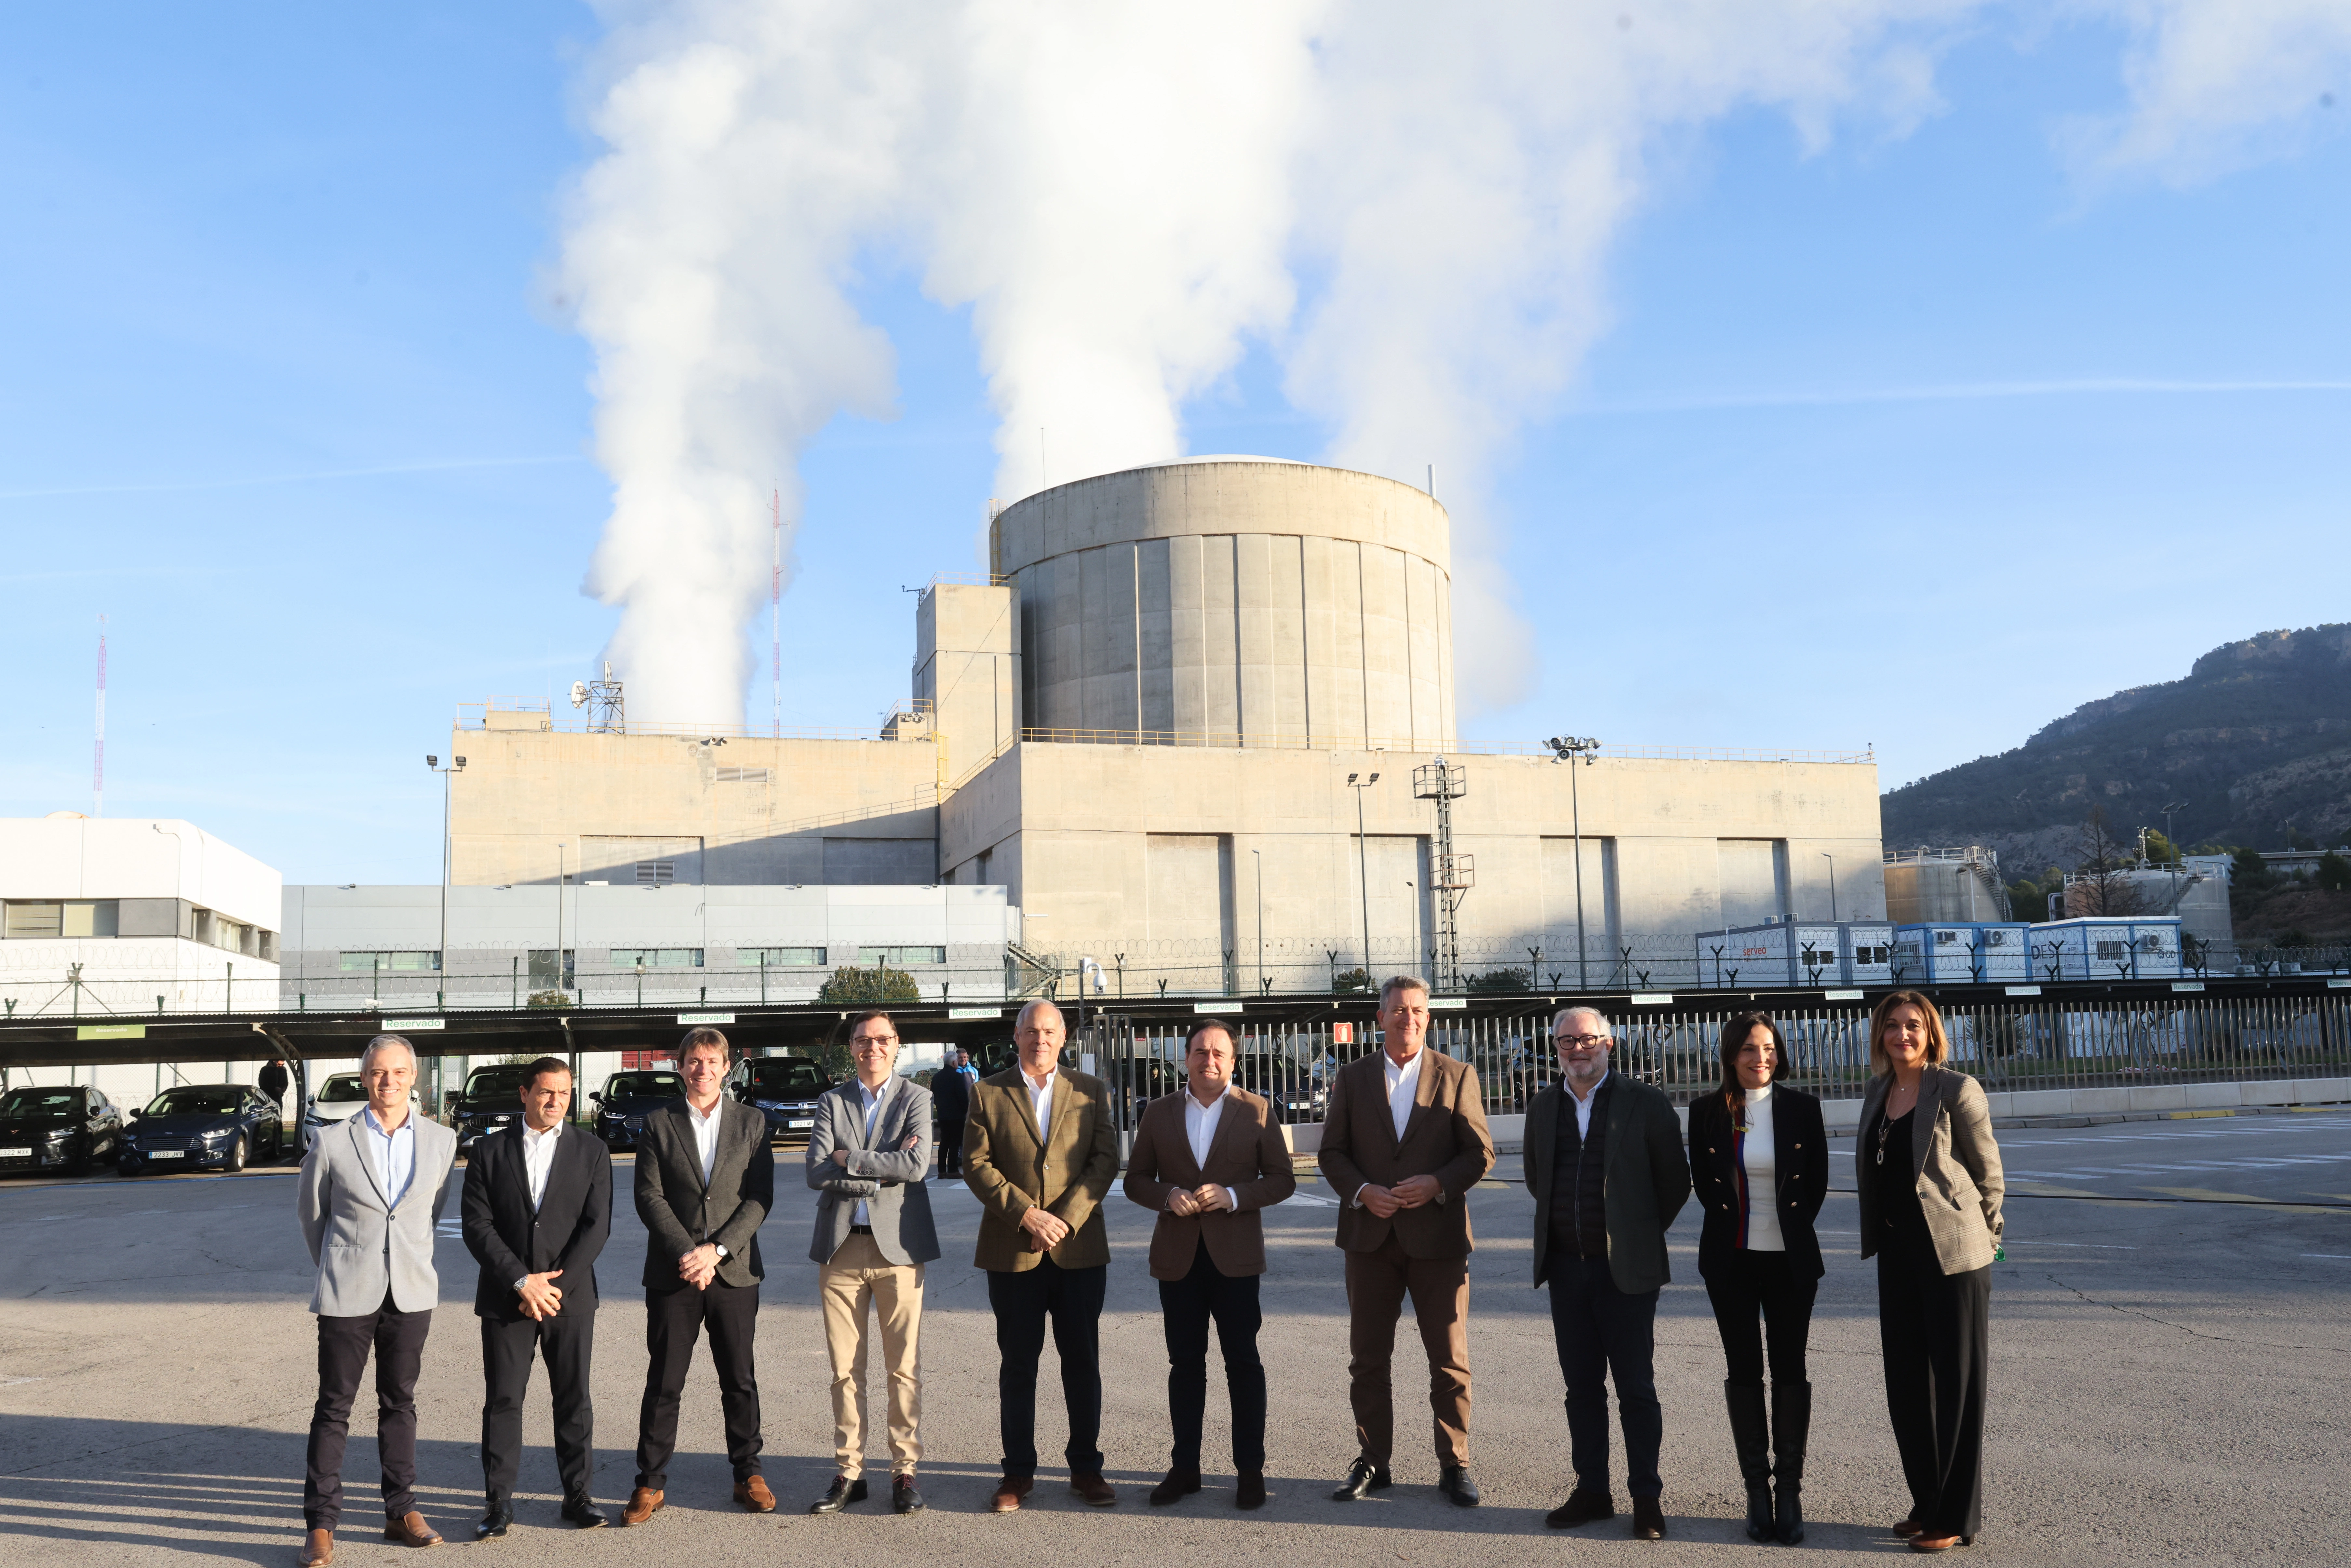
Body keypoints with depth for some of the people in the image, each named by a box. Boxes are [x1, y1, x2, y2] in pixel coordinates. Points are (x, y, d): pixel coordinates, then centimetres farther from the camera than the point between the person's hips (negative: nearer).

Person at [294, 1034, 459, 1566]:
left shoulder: (441, 1141, 2)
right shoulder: (332, 1144, -4)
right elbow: (310, 1213, 10)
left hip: (411, 1293, 2)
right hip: (348, 1295, -2)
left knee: (400, 1403, 11)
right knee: (334, 1407, 2)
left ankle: (401, 1512, 20)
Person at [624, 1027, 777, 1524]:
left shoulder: (751, 1122, 5)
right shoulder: (658, 1124, 4)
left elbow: (760, 1198, -1)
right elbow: (649, 1197, -3)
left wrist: (717, 1249, -12)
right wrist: (686, 1253, -13)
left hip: (734, 1271, 1)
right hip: (672, 1272, -1)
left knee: (740, 1380, 8)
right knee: (664, 1383, 3)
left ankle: (748, 1475, 21)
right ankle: (651, 1484, 13)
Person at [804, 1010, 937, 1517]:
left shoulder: (916, 1098, 4)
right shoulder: (832, 1102, 10)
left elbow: (917, 1166, -12)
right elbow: (817, 1172, -4)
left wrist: (849, 1159, -8)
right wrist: (884, 1170, -11)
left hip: (898, 1245, -2)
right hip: (841, 1247, 2)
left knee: (904, 1367, 1)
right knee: (845, 1370, 6)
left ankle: (904, 1472, 11)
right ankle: (850, 1473, 16)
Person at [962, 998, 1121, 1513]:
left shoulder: (1091, 1091, 7)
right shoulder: (988, 1094, 5)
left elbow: (1105, 1159, 0)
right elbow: (976, 1165, -3)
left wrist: (1065, 1219, -12)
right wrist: (1026, 1214, -14)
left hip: (1079, 1249, 1)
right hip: (1012, 1252, -1)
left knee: (1083, 1362, 6)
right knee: (1017, 1364, 6)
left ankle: (1086, 1467, 18)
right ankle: (1018, 1471, 17)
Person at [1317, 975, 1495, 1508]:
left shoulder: (1457, 1076, 3)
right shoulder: (1352, 1078, 7)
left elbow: (1481, 1152, 0)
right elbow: (1332, 1152, 7)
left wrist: (1437, 1184, -15)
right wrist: (1361, 1191, -10)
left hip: (1437, 1236, -2)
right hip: (1371, 1236, 2)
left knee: (1450, 1358, 3)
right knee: (1368, 1358, 7)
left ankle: (1453, 1465, 15)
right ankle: (1372, 1462, 18)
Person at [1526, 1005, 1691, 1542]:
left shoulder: (1645, 1103, -7)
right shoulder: (1542, 1108, 7)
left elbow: (1675, 1181, 0)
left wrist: (1641, 1233, 4)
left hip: (1625, 1268, -4)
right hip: (1566, 1266, 4)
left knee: (1636, 1389, 2)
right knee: (1582, 1386, 11)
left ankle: (1647, 1498, 12)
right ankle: (1592, 1491, 21)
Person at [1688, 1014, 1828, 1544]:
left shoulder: (1801, 1108, -2)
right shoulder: (1708, 1111, -2)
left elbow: (1817, 1180, 7)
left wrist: (1792, 1227, 8)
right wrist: (1734, 1222, 8)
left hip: (1790, 1258, 0)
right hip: (1731, 1259, 1)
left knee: (1789, 1368, 3)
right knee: (1743, 1370, 5)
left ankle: (1790, 1490, 11)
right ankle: (1757, 1490, 14)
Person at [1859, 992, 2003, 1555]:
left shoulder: (1958, 1091, -10)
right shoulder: (1877, 1095, 9)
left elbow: (1989, 1175, -3)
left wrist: (1981, 1239, 3)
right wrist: (1880, 1237, 15)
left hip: (1952, 1254, -7)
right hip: (1897, 1255, 7)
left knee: (1957, 1383, 2)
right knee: (1906, 1382, 12)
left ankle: (1957, 1518, 11)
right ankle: (1926, 1503, 26)